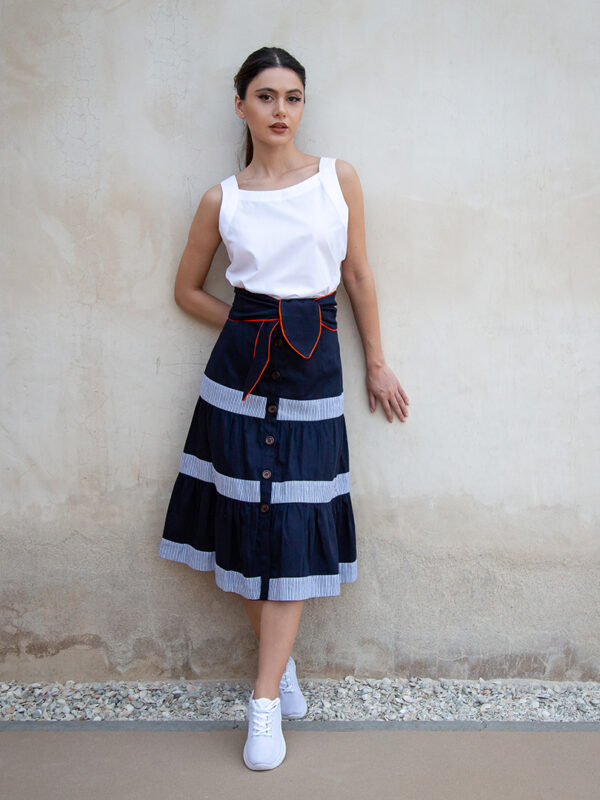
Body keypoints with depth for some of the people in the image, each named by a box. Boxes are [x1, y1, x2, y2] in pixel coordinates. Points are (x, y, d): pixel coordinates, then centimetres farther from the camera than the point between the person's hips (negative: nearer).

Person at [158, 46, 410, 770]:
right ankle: (281, 663, 26)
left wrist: (377, 362, 11)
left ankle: (265, 701, 8)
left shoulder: (339, 178, 4)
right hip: (240, 365, 1)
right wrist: (252, 327, 6)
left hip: (314, 365, 0)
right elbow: (187, 288, 15)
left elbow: (358, 275, 9)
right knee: (246, 517, 4)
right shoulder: (223, 199, 5)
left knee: (293, 527, 0)